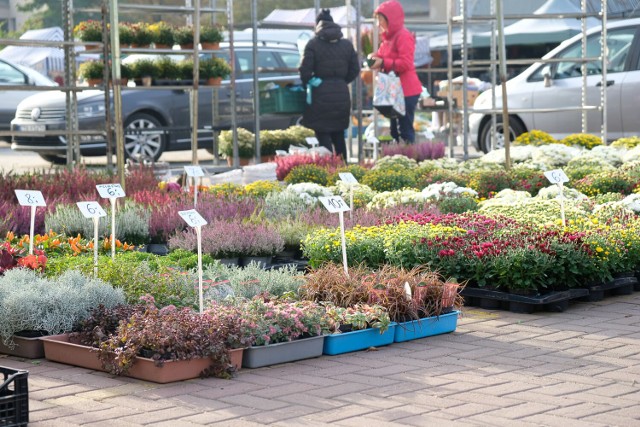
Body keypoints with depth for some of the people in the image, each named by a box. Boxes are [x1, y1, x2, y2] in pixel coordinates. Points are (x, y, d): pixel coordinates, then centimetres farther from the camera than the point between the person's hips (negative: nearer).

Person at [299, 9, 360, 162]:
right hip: (342, 93, 5)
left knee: (323, 136, -1)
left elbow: (305, 71, -10)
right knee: (339, 136, 16)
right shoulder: (347, 45, 7)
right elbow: (354, 70, 7)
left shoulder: (313, 44, -6)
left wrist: (309, 83, 9)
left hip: (320, 95, -4)